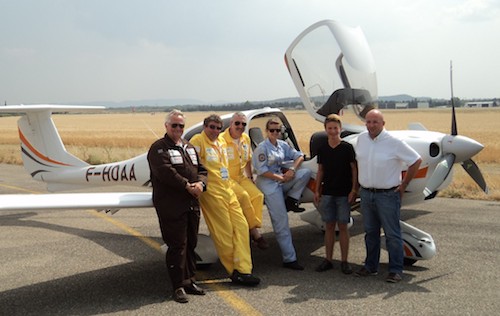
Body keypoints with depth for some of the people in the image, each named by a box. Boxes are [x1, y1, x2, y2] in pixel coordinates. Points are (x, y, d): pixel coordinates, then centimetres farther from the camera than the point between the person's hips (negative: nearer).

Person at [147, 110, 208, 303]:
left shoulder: (189, 148, 19)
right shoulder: (158, 148, -4)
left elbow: (201, 169, 15)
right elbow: (165, 172, -18)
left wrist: (200, 183, -7)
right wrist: (187, 186, -19)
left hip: (192, 204, 7)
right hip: (171, 206, -7)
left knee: (191, 244, 13)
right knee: (177, 246, -5)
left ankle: (189, 281, 25)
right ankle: (178, 286, 5)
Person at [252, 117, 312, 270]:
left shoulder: (283, 145, 8)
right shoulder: (262, 148, -10)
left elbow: (299, 156, 12)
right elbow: (262, 171, -14)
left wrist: (292, 169, -6)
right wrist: (281, 178, -12)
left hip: (282, 180, 7)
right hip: (269, 184, -7)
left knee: (306, 172, -16)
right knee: (281, 221, -7)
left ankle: (290, 200, -4)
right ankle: (289, 259, -1)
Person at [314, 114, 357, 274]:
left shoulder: (347, 148, -4)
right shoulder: (322, 149, 7)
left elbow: (354, 169, -3)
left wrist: (354, 190, -8)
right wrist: (317, 191, 9)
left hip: (343, 193, -3)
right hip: (327, 193, 3)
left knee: (343, 226, 1)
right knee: (329, 226, 8)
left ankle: (344, 261, 10)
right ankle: (328, 260, 16)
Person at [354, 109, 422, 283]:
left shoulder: (394, 142, -13)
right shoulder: (361, 138, 3)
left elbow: (416, 160, -7)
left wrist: (403, 185, -5)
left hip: (387, 195, -5)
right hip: (366, 194, 5)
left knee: (392, 234, 0)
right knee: (370, 233, 15)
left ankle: (395, 270, 9)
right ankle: (371, 266, 26)